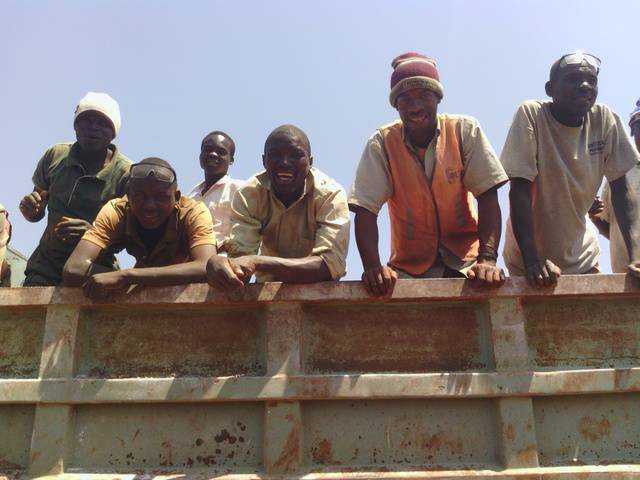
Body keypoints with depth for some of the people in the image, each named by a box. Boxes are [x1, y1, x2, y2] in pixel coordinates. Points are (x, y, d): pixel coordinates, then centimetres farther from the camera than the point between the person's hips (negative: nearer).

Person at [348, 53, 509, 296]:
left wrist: (488, 259, -22)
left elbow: (487, 197, -9)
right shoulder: (382, 142, -6)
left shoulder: (465, 130, -4)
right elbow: (365, 208, -11)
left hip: (464, 261, 0)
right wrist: (372, 266, -27)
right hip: (409, 266, 0)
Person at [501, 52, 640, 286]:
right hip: (531, 260, -3)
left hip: (581, 257, 3)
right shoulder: (530, 114, -16)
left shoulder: (605, 120, -7)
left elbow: (621, 189, -6)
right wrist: (532, 260, -29)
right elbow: (520, 190, -21)